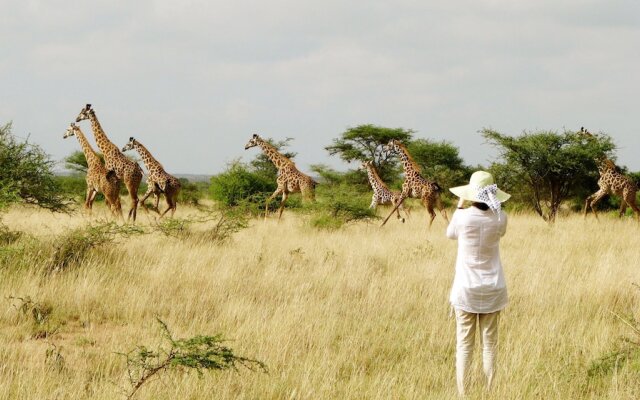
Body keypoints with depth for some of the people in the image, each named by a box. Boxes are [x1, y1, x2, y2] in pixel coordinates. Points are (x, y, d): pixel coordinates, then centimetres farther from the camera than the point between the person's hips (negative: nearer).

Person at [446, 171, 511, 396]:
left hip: (466, 289, -2)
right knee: (490, 344, 7)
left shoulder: (463, 217, -14)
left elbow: (450, 234, 9)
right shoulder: (500, 218, -8)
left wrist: (460, 206, 17)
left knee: (464, 345, 2)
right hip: (492, 290, 2)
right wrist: (492, 206, 15)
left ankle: (463, 394, 1)